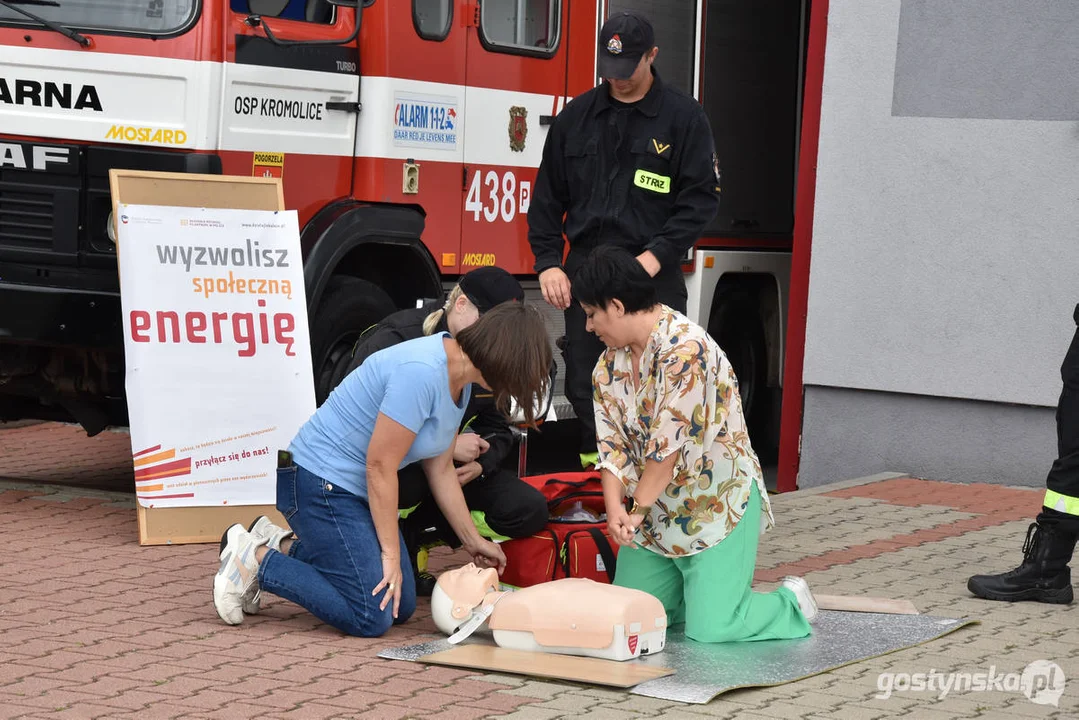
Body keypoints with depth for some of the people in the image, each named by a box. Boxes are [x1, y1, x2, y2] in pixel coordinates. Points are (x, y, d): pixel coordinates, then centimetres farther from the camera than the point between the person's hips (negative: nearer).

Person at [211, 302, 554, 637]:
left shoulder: (458, 379, 4)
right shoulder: (421, 372, -27)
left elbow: (440, 469, 13)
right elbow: (380, 466, -24)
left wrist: (473, 541, 18)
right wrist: (391, 554, -16)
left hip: (357, 491, 11)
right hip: (320, 483, -11)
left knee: (401, 607, 11)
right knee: (371, 618, -14)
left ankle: (282, 546, 20)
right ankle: (254, 558, -2)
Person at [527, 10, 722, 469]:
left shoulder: (683, 117, 1)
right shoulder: (576, 117, 11)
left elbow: (701, 197, -4)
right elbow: (547, 197, 13)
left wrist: (656, 256, -14)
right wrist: (548, 262, 2)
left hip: (651, 274, -3)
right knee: (584, 384, 4)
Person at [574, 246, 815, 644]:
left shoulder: (685, 349, -24)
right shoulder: (610, 363, 5)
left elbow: (668, 446, -23)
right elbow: (611, 445, 0)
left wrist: (638, 509, -15)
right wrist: (615, 508, -17)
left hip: (716, 505, -8)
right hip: (657, 509, 8)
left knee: (710, 628, -14)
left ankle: (791, 601, 15)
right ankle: (704, 587, 27)